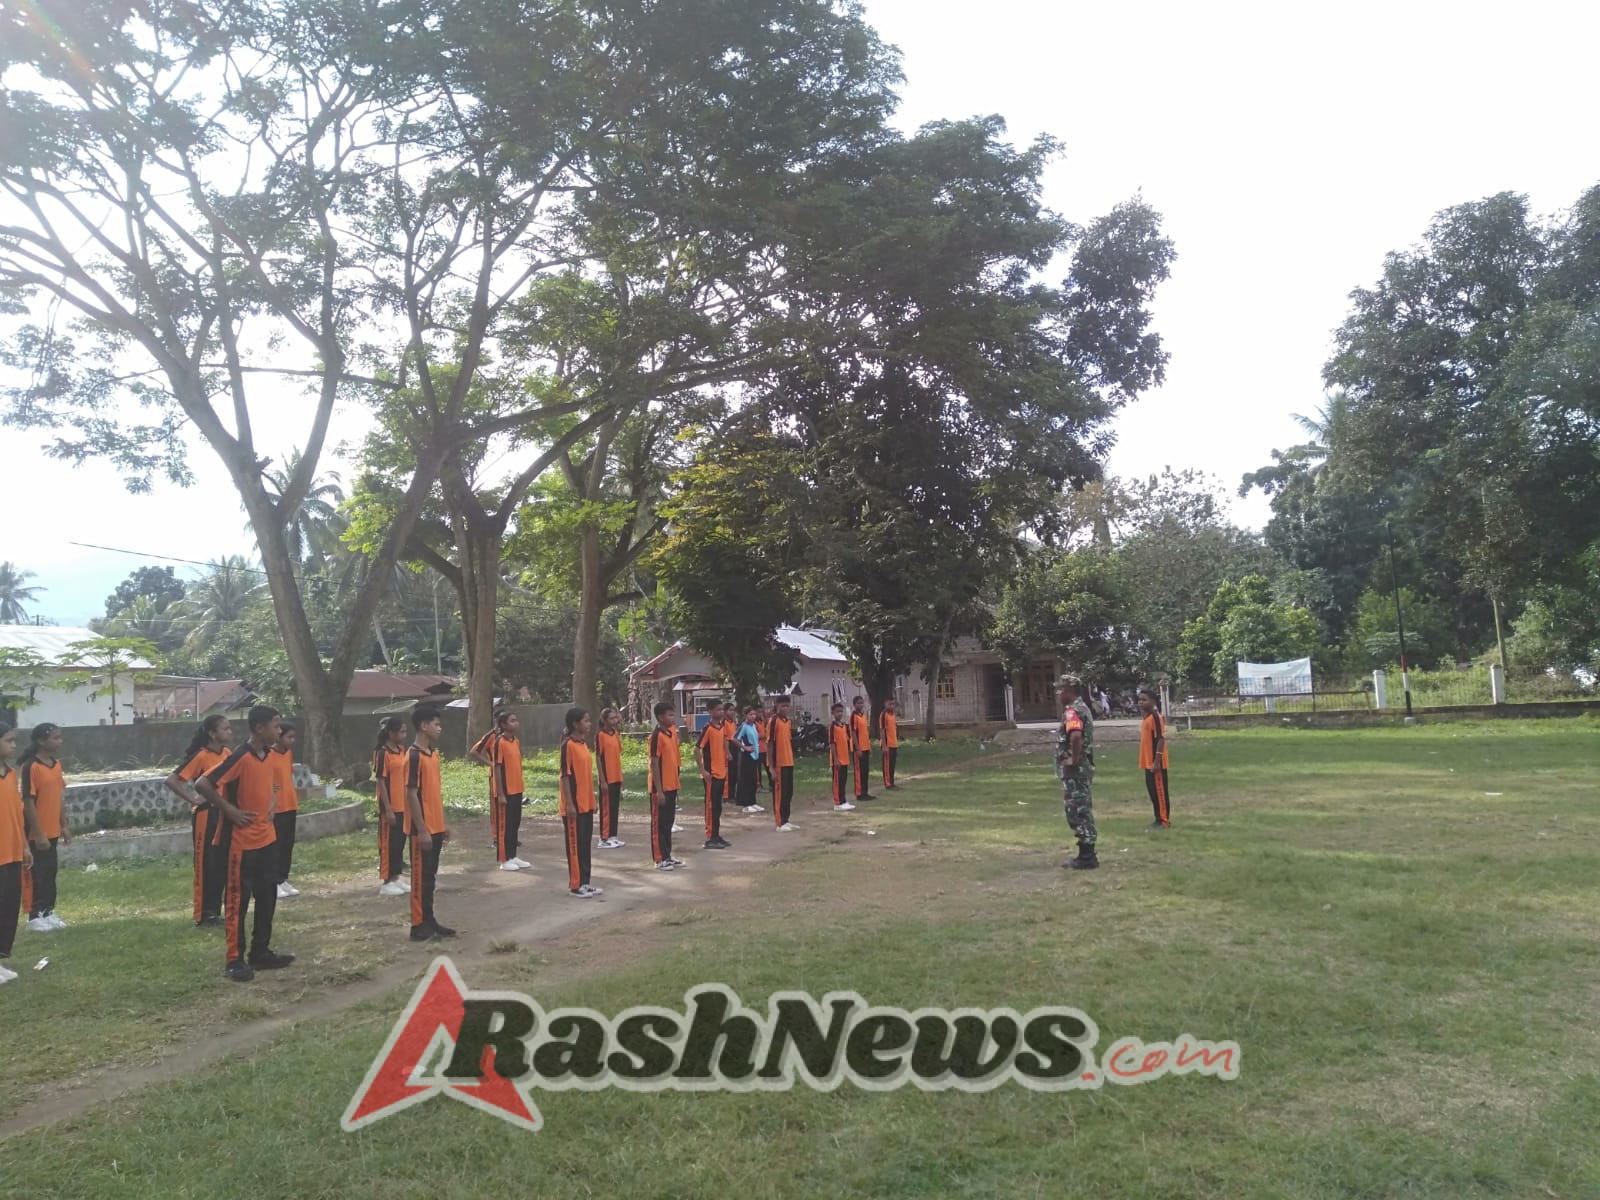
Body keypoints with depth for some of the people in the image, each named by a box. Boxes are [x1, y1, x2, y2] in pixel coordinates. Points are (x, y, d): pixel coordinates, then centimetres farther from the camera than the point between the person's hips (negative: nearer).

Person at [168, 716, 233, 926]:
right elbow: (171, 781, -20)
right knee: (205, 865, 1)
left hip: (223, 813, 7)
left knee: (222, 864, 12)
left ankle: (215, 912, 23)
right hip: (206, 814, -7)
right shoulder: (200, 756, -16)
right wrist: (193, 799, -17)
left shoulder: (227, 753, 6)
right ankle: (202, 916, 11)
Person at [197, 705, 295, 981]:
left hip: (267, 838, 8)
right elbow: (202, 784, -23)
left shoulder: (269, 755, 6)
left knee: (267, 897, 13)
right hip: (241, 841, -8)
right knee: (237, 900, 2)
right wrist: (230, 810, -19)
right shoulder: (240, 757, -19)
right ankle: (235, 960, 11)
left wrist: (273, 804, 8)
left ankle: (261, 953, 24)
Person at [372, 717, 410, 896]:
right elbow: (381, 782, -16)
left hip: (402, 806, 8)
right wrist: (388, 809, -19)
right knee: (388, 844, 0)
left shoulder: (402, 750, 9)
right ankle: (385, 882, 9)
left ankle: (396, 878, 22)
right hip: (390, 808, -8)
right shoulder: (382, 753, -15)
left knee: (400, 842, 13)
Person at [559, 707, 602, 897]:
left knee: (585, 843, 12)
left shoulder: (584, 743, 12)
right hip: (574, 805, -8)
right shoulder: (568, 745, -14)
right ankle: (575, 885, 7)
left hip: (587, 804, 8)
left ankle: (584, 882, 20)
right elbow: (565, 775, -16)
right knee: (575, 845, 0)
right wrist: (569, 803, -18)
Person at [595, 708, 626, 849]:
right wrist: (602, 780, -15)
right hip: (607, 779, -7)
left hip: (617, 777, 7)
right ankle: (604, 839, 5)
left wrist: (620, 776, 15)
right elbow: (598, 758, -12)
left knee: (615, 807, 11)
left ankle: (613, 836, 18)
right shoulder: (600, 735, -11)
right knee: (606, 808, -1)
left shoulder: (616, 734, 10)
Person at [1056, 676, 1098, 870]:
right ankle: (1086, 854, 20)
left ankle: (1086, 857, -2)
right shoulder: (1083, 708, 16)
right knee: (1082, 811, 14)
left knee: (1078, 811, -5)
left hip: (1074, 770, -10)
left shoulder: (1072, 711, -17)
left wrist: (1073, 761, -24)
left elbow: (1076, 736, -35)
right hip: (1083, 766, 10)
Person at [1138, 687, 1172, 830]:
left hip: (1156, 763, -10)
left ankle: (1165, 821, 4)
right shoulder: (1146, 717, 14)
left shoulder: (1155, 717, -15)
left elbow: (1161, 739, -20)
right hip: (1148, 762, 10)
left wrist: (1157, 761, -23)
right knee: (1153, 791, 13)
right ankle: (1158, 820, 21)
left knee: (1160, 791, -2)